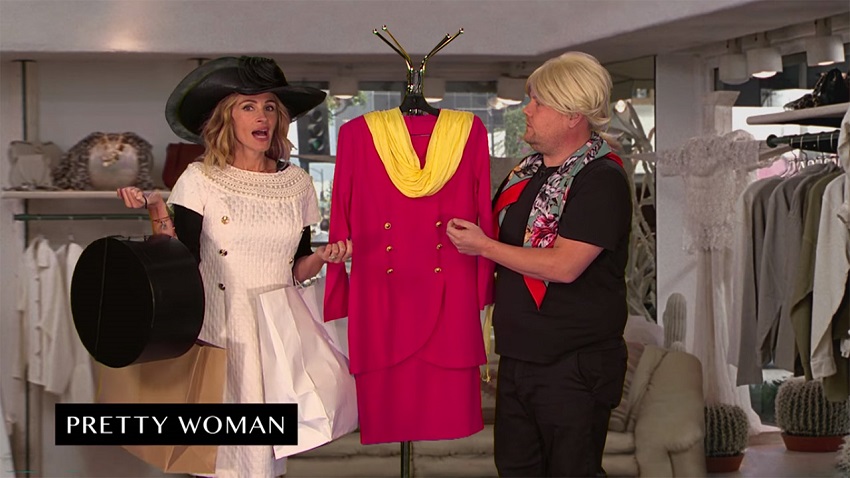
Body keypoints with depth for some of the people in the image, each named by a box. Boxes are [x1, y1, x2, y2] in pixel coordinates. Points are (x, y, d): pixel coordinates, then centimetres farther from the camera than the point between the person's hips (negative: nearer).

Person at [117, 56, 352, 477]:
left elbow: (296, 269, 13)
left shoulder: (297, 184, 7)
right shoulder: (199, 180, -2)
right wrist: (158, 214, -22)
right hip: (222, 335, -3)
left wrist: (322, 257, -7)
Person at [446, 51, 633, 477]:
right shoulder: (527, 171, 11)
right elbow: (502, 237, 28)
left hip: (574, 367, -8)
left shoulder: (602, 180, -16)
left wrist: (482, 246, -15)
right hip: (518, 357, 8)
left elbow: (564, 266, -24)